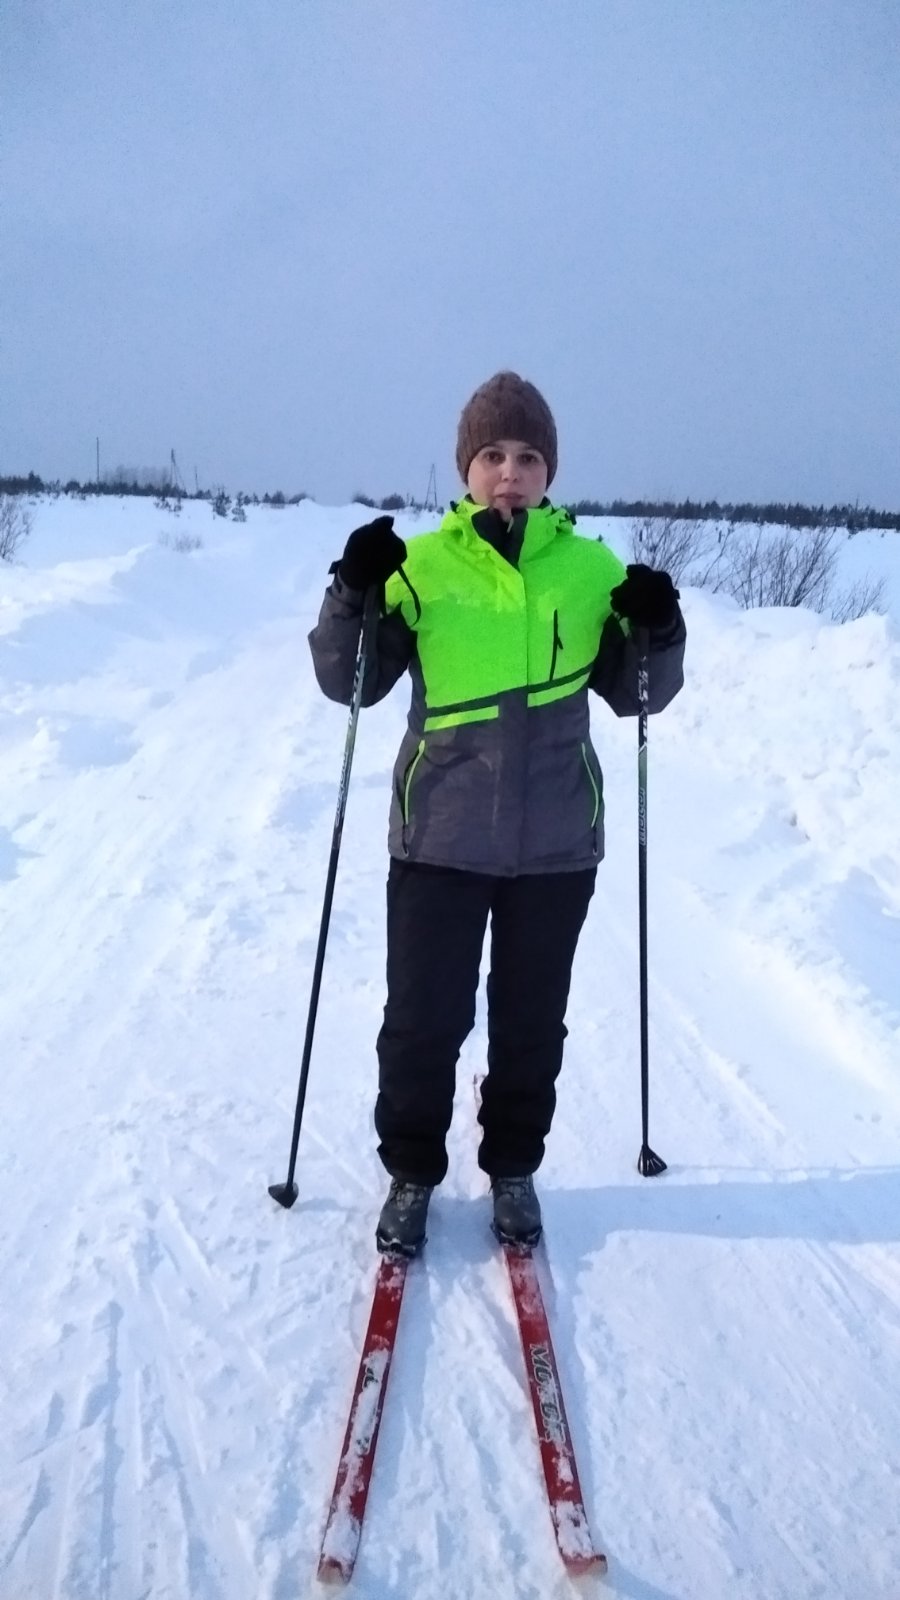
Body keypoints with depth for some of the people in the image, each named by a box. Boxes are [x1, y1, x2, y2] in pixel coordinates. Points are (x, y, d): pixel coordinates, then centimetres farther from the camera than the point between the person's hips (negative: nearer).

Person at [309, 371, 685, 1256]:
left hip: (556, 841, 2)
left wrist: (658, 634, -10)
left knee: (532, 1020, 15)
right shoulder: (421, 565, -2)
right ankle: (411, 1173, 30)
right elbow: (350, 684, -1)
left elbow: (635, 695, 9)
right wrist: (354, 596, -17)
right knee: (423, 1018, 8)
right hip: (441, 837, -1)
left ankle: (512, 1169, 36)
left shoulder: (591, 570, 2)